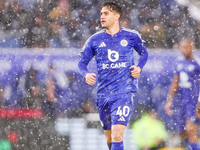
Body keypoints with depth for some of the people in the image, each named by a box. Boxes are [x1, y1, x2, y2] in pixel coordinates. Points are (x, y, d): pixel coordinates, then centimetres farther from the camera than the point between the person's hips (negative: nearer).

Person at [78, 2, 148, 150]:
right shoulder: (95, 40, 5)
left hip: (124, 93, -3)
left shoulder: (131, 36, 2)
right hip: (103, 94, 3)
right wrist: (86, 74, -12)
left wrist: (139, 68, 0)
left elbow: (144, 53, 20)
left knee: (117, 135, -18)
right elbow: (82, 62, 10)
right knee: (109, 138, 12)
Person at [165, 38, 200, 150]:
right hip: (182, 102, 7)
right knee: (182, 132, 8)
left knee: (190, 129, -14)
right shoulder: (180, 64, 13)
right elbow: (175, 84, 20)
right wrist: (169, 100, 17)